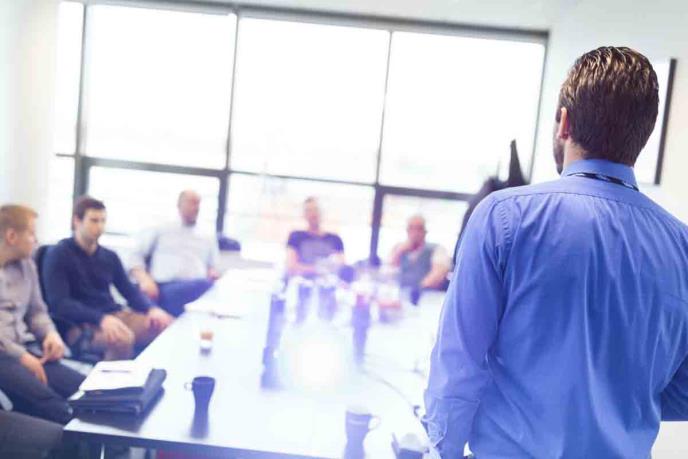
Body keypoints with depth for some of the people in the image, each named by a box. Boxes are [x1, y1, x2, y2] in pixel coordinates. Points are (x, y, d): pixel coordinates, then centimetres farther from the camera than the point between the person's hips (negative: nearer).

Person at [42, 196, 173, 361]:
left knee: (169, 325, -16)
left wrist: (151, 309, -9)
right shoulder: (58, 255, -3)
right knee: (122, 338, -37)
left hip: (115, 316, 6)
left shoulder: (109, 256, 16)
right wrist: (101, 318, -28)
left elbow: (130, 291, 14)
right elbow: (59, 303, -14)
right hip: (80, 324, -6)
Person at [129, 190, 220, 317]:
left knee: (207, 285, -35)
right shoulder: (161, 231, 22)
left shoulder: (208, 239, 29)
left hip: (195, 289, 2)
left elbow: (213, 268, 26)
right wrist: (144, 279, -6)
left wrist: (214, 273, 1)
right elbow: (136, 256, 15)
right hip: (161, 288, -2)